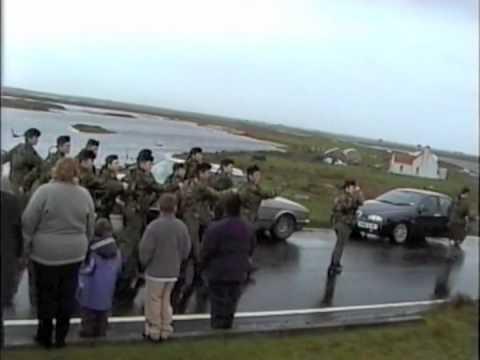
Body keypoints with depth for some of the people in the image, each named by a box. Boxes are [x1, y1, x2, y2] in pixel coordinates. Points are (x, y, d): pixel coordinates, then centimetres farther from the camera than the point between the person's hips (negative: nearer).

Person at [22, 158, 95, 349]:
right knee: (67, 296, 12)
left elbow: (28, 221, -10)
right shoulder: (85, 194, -2)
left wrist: (28, 245, 4)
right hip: (74, 253, 3)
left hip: (46, 252, -3)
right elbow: (90, 227, 7)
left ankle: (45, 336, 23)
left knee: (46, 295, 11)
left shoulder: (45, 191, -13)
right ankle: (61, 337, 22)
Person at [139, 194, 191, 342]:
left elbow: (145, 250, -16)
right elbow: (186, 250, 1)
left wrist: (144, 263, 4)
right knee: (166, 300, 19)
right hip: (173, 271, 5)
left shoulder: (154, 226, -20)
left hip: (155, 271, -5)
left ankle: (153, 332, 18)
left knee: (153, 301, 10)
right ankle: (166, 330, 24)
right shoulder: (181, 226, -6)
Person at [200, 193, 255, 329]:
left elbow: (206, 251, -16)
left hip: (218, 273, -5)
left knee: (218, 308, 8)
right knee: (230, 307, 18)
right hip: (238, 274, 5)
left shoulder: (215, 228, -23)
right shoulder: (249, 228, -4)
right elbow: (250, 251, 6)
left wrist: (204, 265, 4)